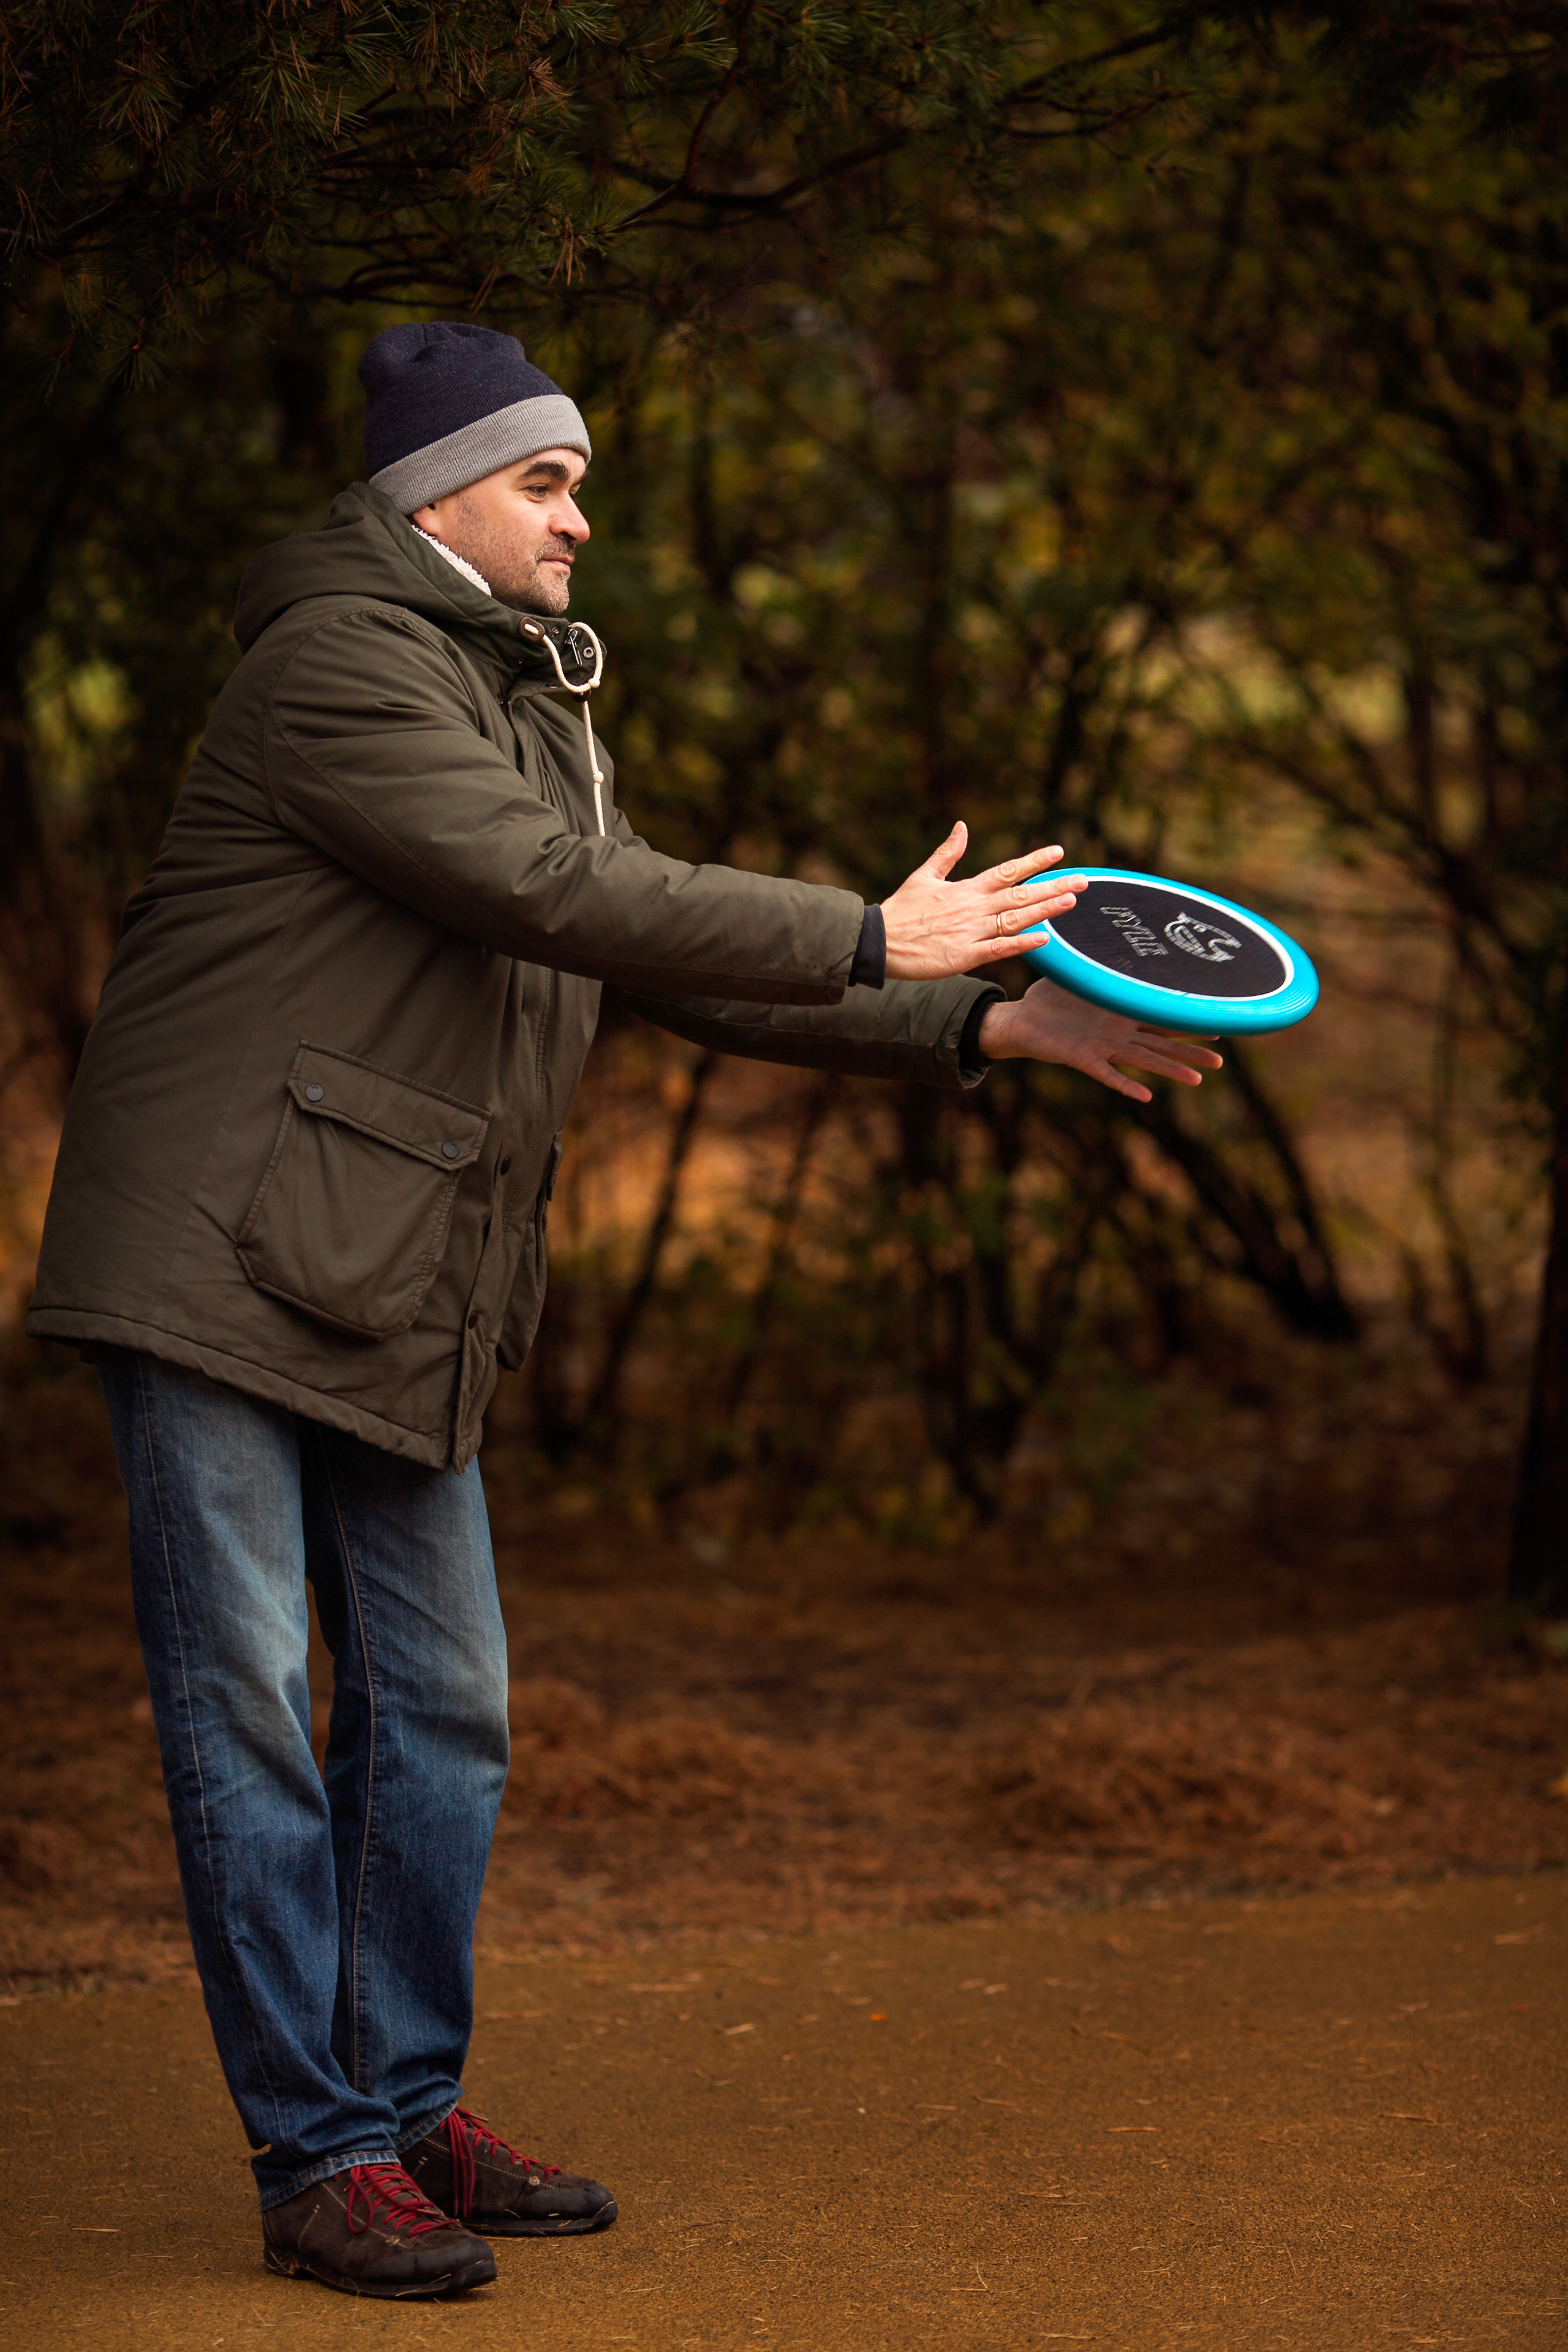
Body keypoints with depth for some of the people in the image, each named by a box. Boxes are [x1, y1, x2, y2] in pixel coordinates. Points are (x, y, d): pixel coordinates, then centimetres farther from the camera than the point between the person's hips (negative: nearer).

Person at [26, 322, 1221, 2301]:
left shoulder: (533, 710, 19)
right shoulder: (340, 661, -11)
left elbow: (680, 963, 16)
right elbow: (556, 895, -20)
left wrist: (994, 1025, 8)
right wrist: (871, 942, -16)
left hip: (399, 1298, 9)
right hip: (217, 1257, -9)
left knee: (440, 1712, 10)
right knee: (246, 1711, -5)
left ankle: (410, 2113, 20)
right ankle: (317, 2157, -1)